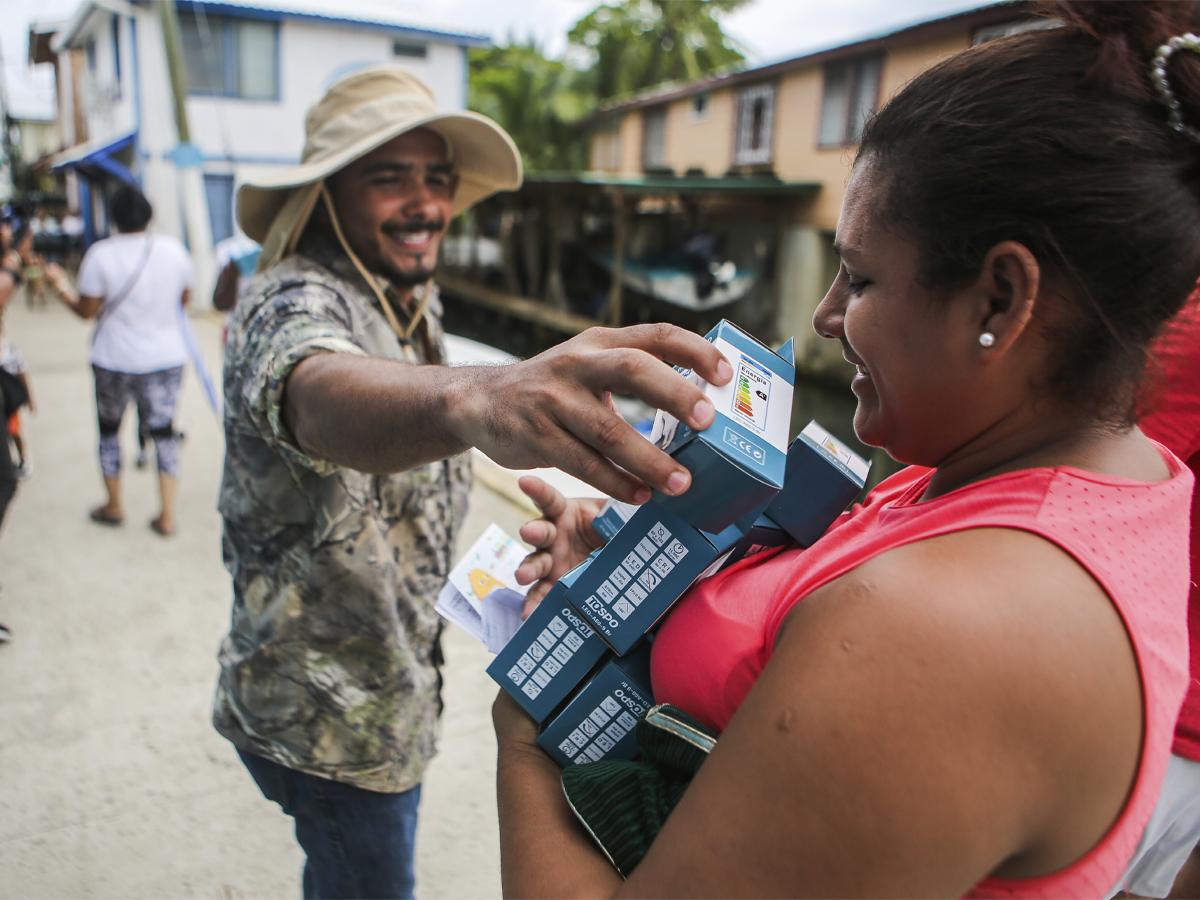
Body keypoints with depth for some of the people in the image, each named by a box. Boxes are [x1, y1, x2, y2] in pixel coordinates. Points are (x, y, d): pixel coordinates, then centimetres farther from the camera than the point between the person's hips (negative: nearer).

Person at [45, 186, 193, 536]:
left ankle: (114, 505, 31)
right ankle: (166, 515, 7)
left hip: (115, 360, -2)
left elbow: (86, 310, -7)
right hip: (167, 358, 2)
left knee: (108, 428, 18)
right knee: (163, 430, 9)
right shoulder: (174, 249, -5)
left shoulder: (101, 254, -12)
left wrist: (61, 286, 9)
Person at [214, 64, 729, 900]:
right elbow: (320, 392, -51)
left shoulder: (412, 305, 4)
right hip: (329, 713, -8)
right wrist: (477, 398, -71)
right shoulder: (295, 302, -25)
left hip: (388, 683, 8)